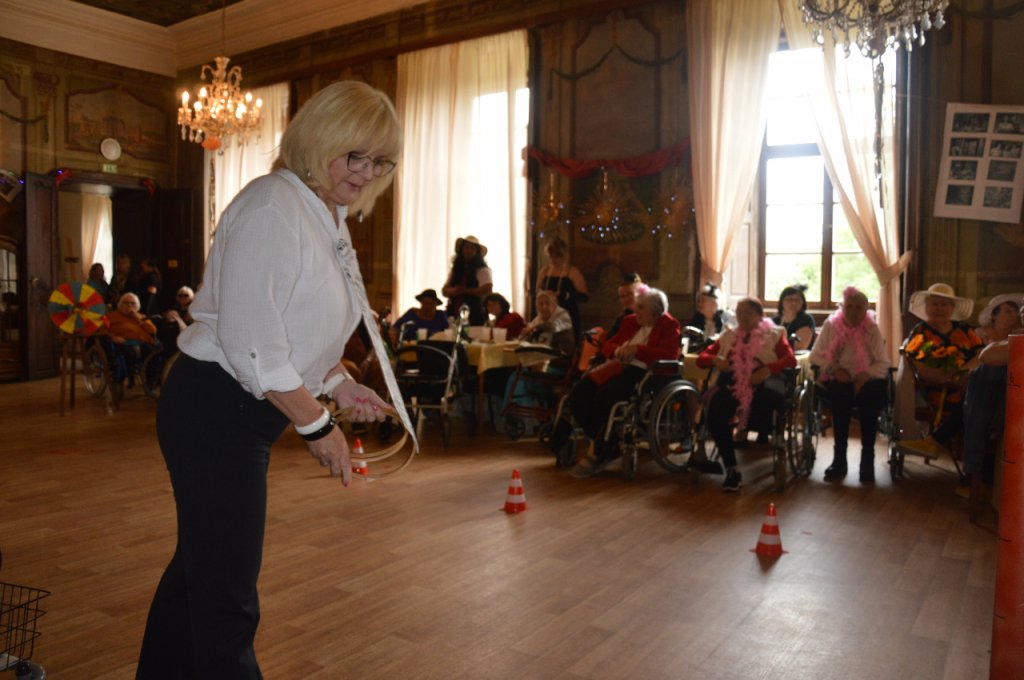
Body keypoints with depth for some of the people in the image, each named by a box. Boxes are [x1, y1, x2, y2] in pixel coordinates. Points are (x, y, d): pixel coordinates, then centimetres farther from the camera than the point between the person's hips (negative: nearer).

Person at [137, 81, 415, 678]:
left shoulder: (330, 217, 11)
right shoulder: (273, 208, -19)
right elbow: (251, 344, -24)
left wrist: (340, 384, 7)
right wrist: (318, 425, -15)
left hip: (245, 415, 10)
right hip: (215, 410, -10)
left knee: (201, 566, 23)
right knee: (228, 592, -1)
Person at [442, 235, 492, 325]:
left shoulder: (483, 270, 0)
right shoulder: (456, 269, 16)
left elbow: (487, 289, -14)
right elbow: (445, 290, 12)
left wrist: (465, 291, -5)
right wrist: (454, 291, -12)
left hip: (474, 314, -5)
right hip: (454, 313, 5)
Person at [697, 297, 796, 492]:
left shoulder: (774, 334, 17)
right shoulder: (728, 336, 26)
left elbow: (791, 360, 1)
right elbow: (701, 358, 21)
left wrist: (767, 369, -18)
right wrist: (715, 360, -3)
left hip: (762, 385, -2)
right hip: (730, 383, 2)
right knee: (714, 414, -31)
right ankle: (731, 469, -23)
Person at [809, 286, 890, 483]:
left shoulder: (872, 329, 4)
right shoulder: (830, 325, 4)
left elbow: (883, 363, -1)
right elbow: (815, 356, 5)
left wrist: (865, 376, -18)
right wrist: (835, 369, -12)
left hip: (866, 380, 0)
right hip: (837, 380, 0)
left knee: (868, 396, -33)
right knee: (841, 394, -33)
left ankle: (868, 458, -21)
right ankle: (839, 457, -25)